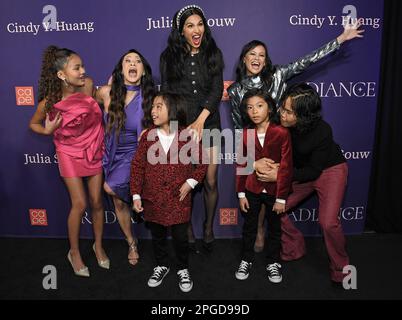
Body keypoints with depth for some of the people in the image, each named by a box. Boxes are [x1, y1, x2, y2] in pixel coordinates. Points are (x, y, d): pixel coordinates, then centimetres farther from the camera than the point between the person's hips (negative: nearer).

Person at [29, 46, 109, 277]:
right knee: (80, 204, -3)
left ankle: (99, 245, 30)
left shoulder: (88, 84, -14)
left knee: (97, 202, 8)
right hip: (70, 153, -2)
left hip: (94, 150, 2)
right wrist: (48, 130, -18)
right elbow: (33, 124, 0)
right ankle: (74, 251, 21)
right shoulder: (49, 102, -19)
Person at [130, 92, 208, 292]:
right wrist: (136, 195, -3)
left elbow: (202, 163, 2)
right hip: (153, 200, 2)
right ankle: (162, 265, 42)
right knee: (157, 236, 18)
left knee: (180, 237, 9)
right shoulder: (148, 136, -3)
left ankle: (183, 269, 34)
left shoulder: (187, 136, -8)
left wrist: (191, 182, -8)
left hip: (179, 199, -2)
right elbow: (137, 166, -1)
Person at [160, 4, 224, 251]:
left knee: (211, 181, 3)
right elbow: (167, 94, 1)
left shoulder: (213, 54, 5)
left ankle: (209, 228, 26)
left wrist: (200, 120, -17)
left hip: (209, 124, 1)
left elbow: (217, 90, -5)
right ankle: (188, 230, 26)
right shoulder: (169, 57, 4)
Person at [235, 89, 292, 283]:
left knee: (274, 228, 17)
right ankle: (246, 259, 37)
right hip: (251, 190, 2)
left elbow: (286, 167, -13)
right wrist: (241, 194, 0)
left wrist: (281, 198, -12)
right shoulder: (245, 134, -6)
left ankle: (273, 262, 37)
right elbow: (241, 165, 0)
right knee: (249, 227, 17)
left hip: (274, 190, -2)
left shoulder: (282, 133, -15)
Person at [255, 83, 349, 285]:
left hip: (330, 170, -4)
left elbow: (314, 170, -23)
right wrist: (259, 162, -28)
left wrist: (279, 176, -31)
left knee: (328, 222, -18)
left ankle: (340, 269, 11)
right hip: (301, 172, 5)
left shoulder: (322, 131, -32)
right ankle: (294, 250, 20)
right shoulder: (280, 125, -23)